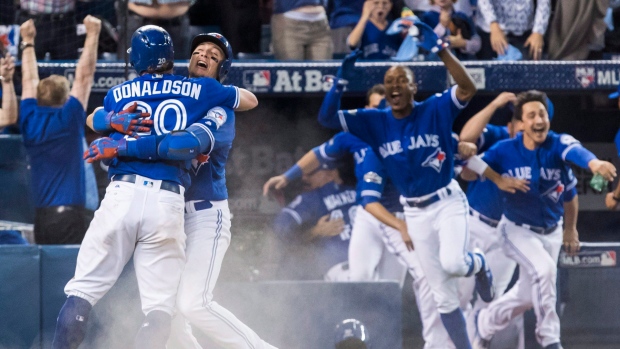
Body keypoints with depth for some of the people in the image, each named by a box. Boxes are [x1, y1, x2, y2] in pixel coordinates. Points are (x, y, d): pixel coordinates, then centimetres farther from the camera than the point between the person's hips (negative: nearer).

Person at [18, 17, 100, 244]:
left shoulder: (30, 122, 6)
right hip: (70, 215, -6)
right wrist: (92, 35, 8)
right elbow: (84, 76, 0)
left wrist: (28, 41, 32)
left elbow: (29, 81, 20)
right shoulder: (69, 119, -6)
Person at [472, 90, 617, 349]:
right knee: (544, 268, -29)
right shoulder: (504, 151, -18)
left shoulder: (559, 145, -19)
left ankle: (485, 322, 44)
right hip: (517, 229, -3)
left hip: (551, 232, 3)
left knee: (528, 295, 15)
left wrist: (594, 163, -58)